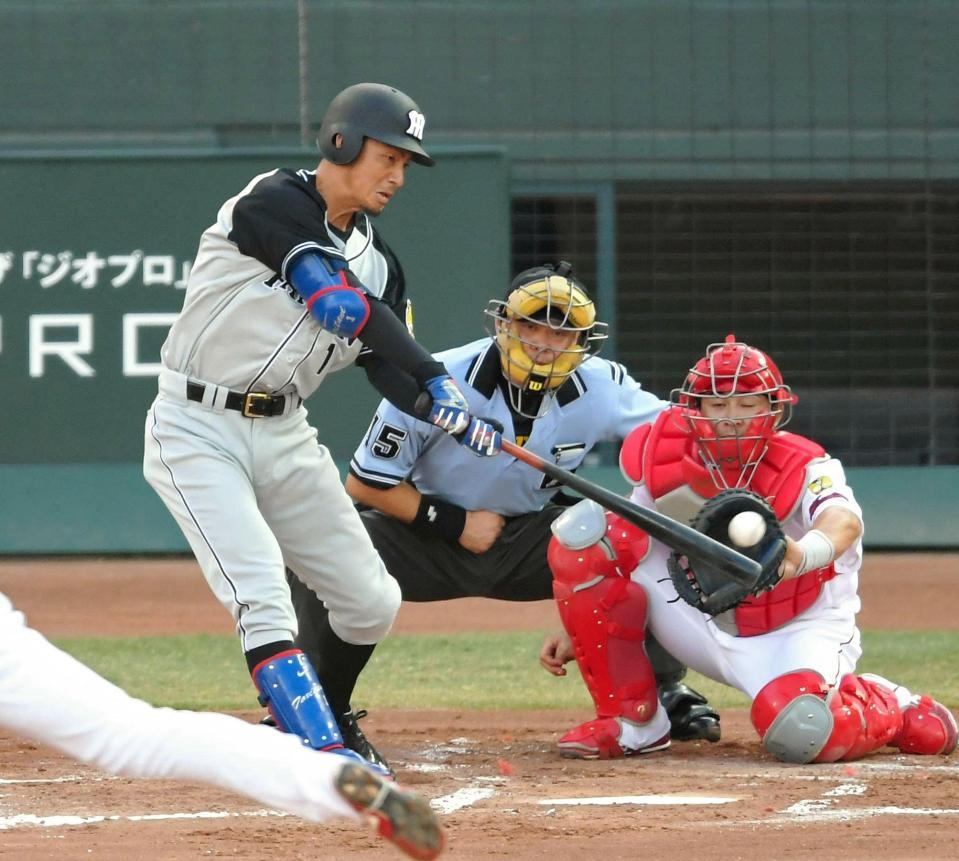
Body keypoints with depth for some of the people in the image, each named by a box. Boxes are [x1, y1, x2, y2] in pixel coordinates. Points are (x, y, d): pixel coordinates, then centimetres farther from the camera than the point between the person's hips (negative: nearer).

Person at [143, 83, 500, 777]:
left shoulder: (374, 255, 9)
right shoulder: (274, 205, -17)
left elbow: (388, 364, 1)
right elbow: (344, 307, -25)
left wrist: (443, 408, -20)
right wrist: (437, 377, -24)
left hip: (285, 434, 8)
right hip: (198, 432, -8)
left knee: (371, 603, 8)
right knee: (262, 597, -22)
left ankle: (302, 713, 33)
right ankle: (322, 752, -28)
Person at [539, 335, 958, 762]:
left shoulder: (803, 469, -23)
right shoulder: (664, 468, -10)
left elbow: (844, 520, -47)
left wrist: (802, 556, -71)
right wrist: (576, 632, -3)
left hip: (798, 628, -4)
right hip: (705, 624, 4)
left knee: (800, 731, -39)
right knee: (585, 533, -15)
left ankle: (890, 708, 3)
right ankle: (627, 716, -5)